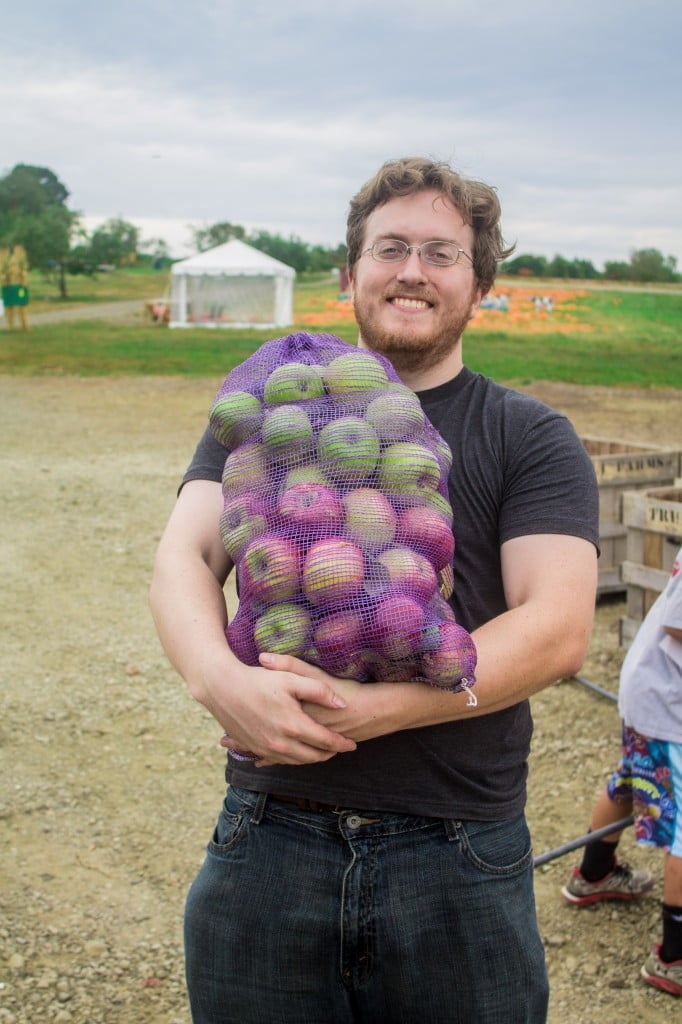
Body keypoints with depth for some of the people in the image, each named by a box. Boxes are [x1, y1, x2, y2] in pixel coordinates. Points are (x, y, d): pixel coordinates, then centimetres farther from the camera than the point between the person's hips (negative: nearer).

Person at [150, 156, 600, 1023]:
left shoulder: (529, 438, 1)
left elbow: (557, 628, -10)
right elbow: (182, 559, -1)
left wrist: (367, 709, -21)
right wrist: (220, 680, -23)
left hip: (458, 860, -1)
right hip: (266, 842, 2)